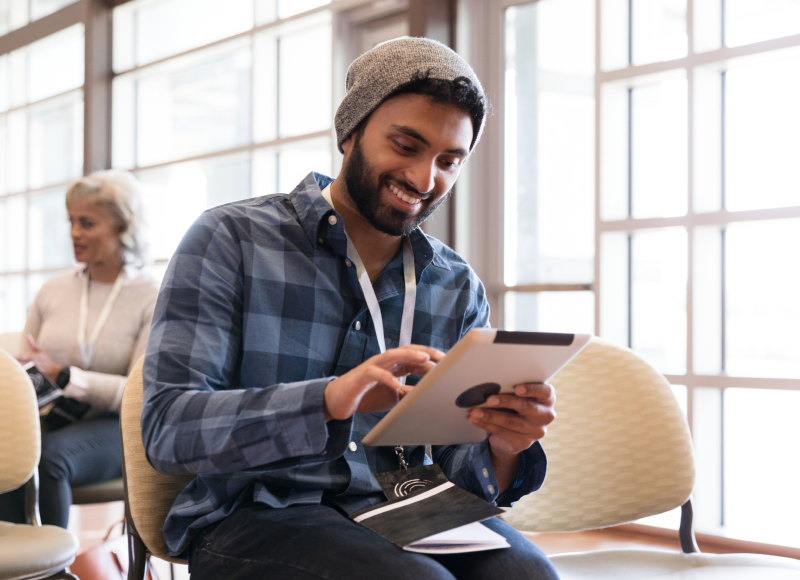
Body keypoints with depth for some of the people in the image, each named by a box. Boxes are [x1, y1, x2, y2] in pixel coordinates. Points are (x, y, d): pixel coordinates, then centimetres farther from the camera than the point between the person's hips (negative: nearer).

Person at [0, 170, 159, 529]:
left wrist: (62, 376, -19)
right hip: (49, 420, 4)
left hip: (112, 426, -3)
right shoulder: (52, 291, 14)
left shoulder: (152, 299, -1)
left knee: (49, 455, -36)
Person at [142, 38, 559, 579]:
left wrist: (502, 451, -19)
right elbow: (168, 427, -13)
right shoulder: (231, 240, -3)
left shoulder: (459, 288, 10)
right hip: (256, 513, -4)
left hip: (402, 514, 5)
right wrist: (328, 401, -29)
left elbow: (455, 466, 6)